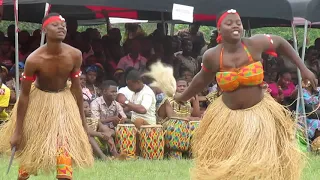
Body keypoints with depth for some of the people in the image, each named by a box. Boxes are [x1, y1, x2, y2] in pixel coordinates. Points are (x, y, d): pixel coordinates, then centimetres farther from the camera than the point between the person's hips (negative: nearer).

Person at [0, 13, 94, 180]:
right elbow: (24, 95, -20)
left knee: (65, 147, -10)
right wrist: (18, 131, -17)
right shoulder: (34, 60, -29)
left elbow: (76, 87, -5)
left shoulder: (74, 55, -20)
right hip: (39, 99, -2)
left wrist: (82, 119, 2)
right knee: (30, 149, 9)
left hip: (63, 100, 2)